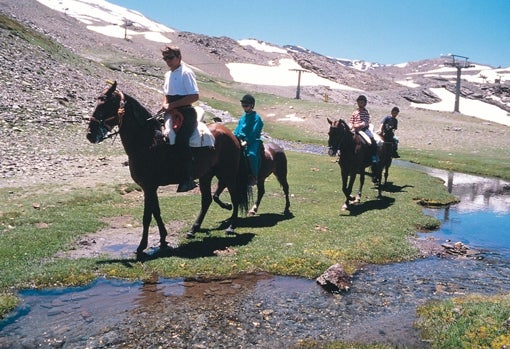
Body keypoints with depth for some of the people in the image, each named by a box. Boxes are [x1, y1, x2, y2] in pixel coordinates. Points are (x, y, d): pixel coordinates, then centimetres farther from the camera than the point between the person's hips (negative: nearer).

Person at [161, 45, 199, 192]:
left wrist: (172, 105, -17)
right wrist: (165, 104, 2)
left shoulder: (186, 73, -8)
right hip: (171, 113, 9)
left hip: (185, 113, -9)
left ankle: (188, 179, -18)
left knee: (180, 141, -23)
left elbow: (194, 96, -16)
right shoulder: (168, 74, 17)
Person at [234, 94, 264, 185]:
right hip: (241, 140, 8)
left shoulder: (256, 118, -5)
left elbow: (254, 133, -13)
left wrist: (246, 142, -21)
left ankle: (254, 177, -23)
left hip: (252, 141, -8)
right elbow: (238, 128, 16)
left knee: (251, 154, -33)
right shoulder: (243, 116, 17)